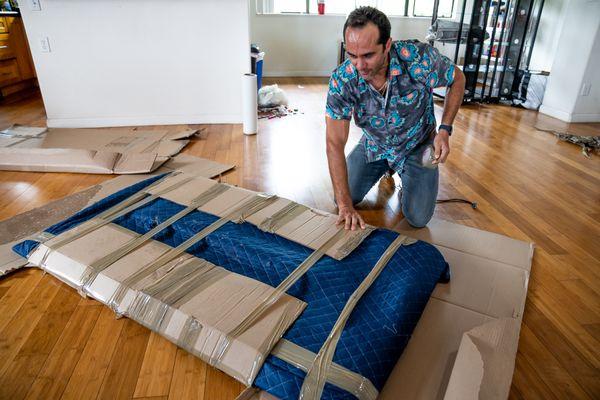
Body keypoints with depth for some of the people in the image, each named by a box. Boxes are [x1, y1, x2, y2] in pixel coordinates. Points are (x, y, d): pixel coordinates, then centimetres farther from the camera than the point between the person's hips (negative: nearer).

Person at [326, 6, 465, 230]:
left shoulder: (420, 59, -32)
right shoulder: (341, 80, -28)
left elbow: (457, 79, -9)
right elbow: (335, 144, -29)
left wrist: (445, 130, -20)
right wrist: (345, 205, -34)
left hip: (417, 146, -1)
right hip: (374, 145, 2)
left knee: (418, 219, -5)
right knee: (342, 198, 5)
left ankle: (407, 178, 27)